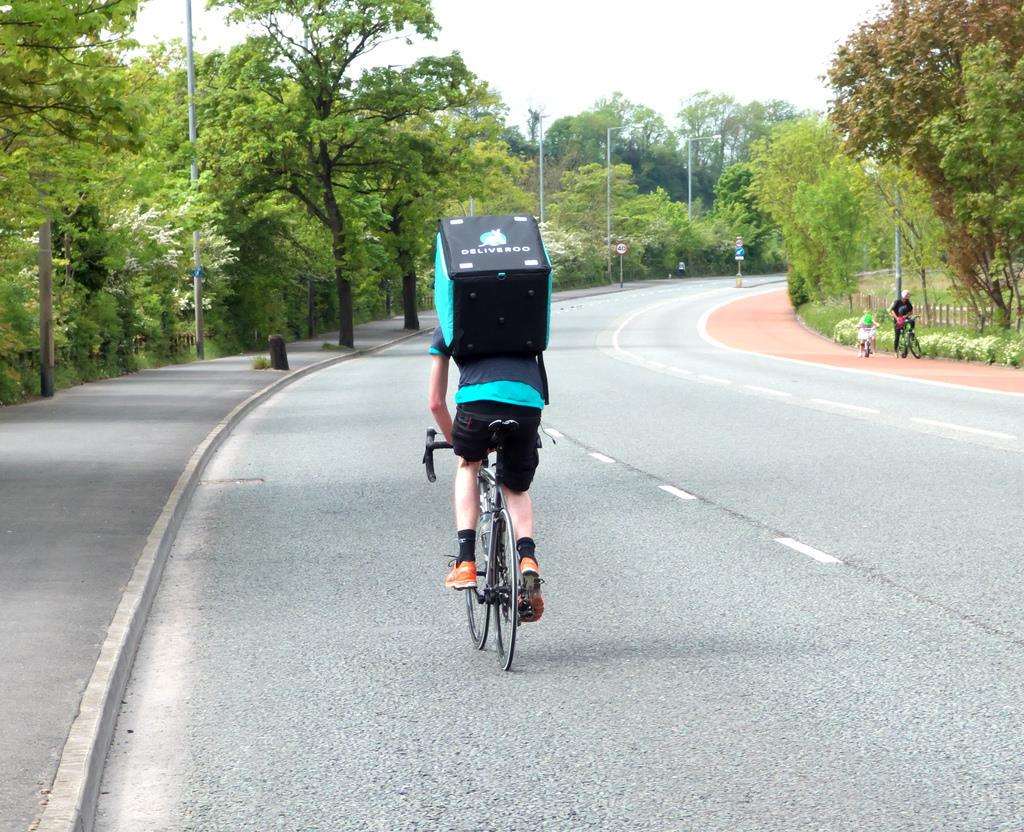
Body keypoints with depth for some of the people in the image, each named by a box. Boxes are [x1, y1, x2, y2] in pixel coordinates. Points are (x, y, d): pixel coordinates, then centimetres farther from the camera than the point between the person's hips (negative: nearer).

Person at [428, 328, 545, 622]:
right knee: (516, 488, 25)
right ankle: (528, 557, 0)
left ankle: (466, 560, 14)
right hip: (528, 402, 2)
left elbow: (436, 403, 29)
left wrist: (455, 442, 45)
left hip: (478, 400, -2)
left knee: (468, 466, 28)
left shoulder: (445, 330, 28)